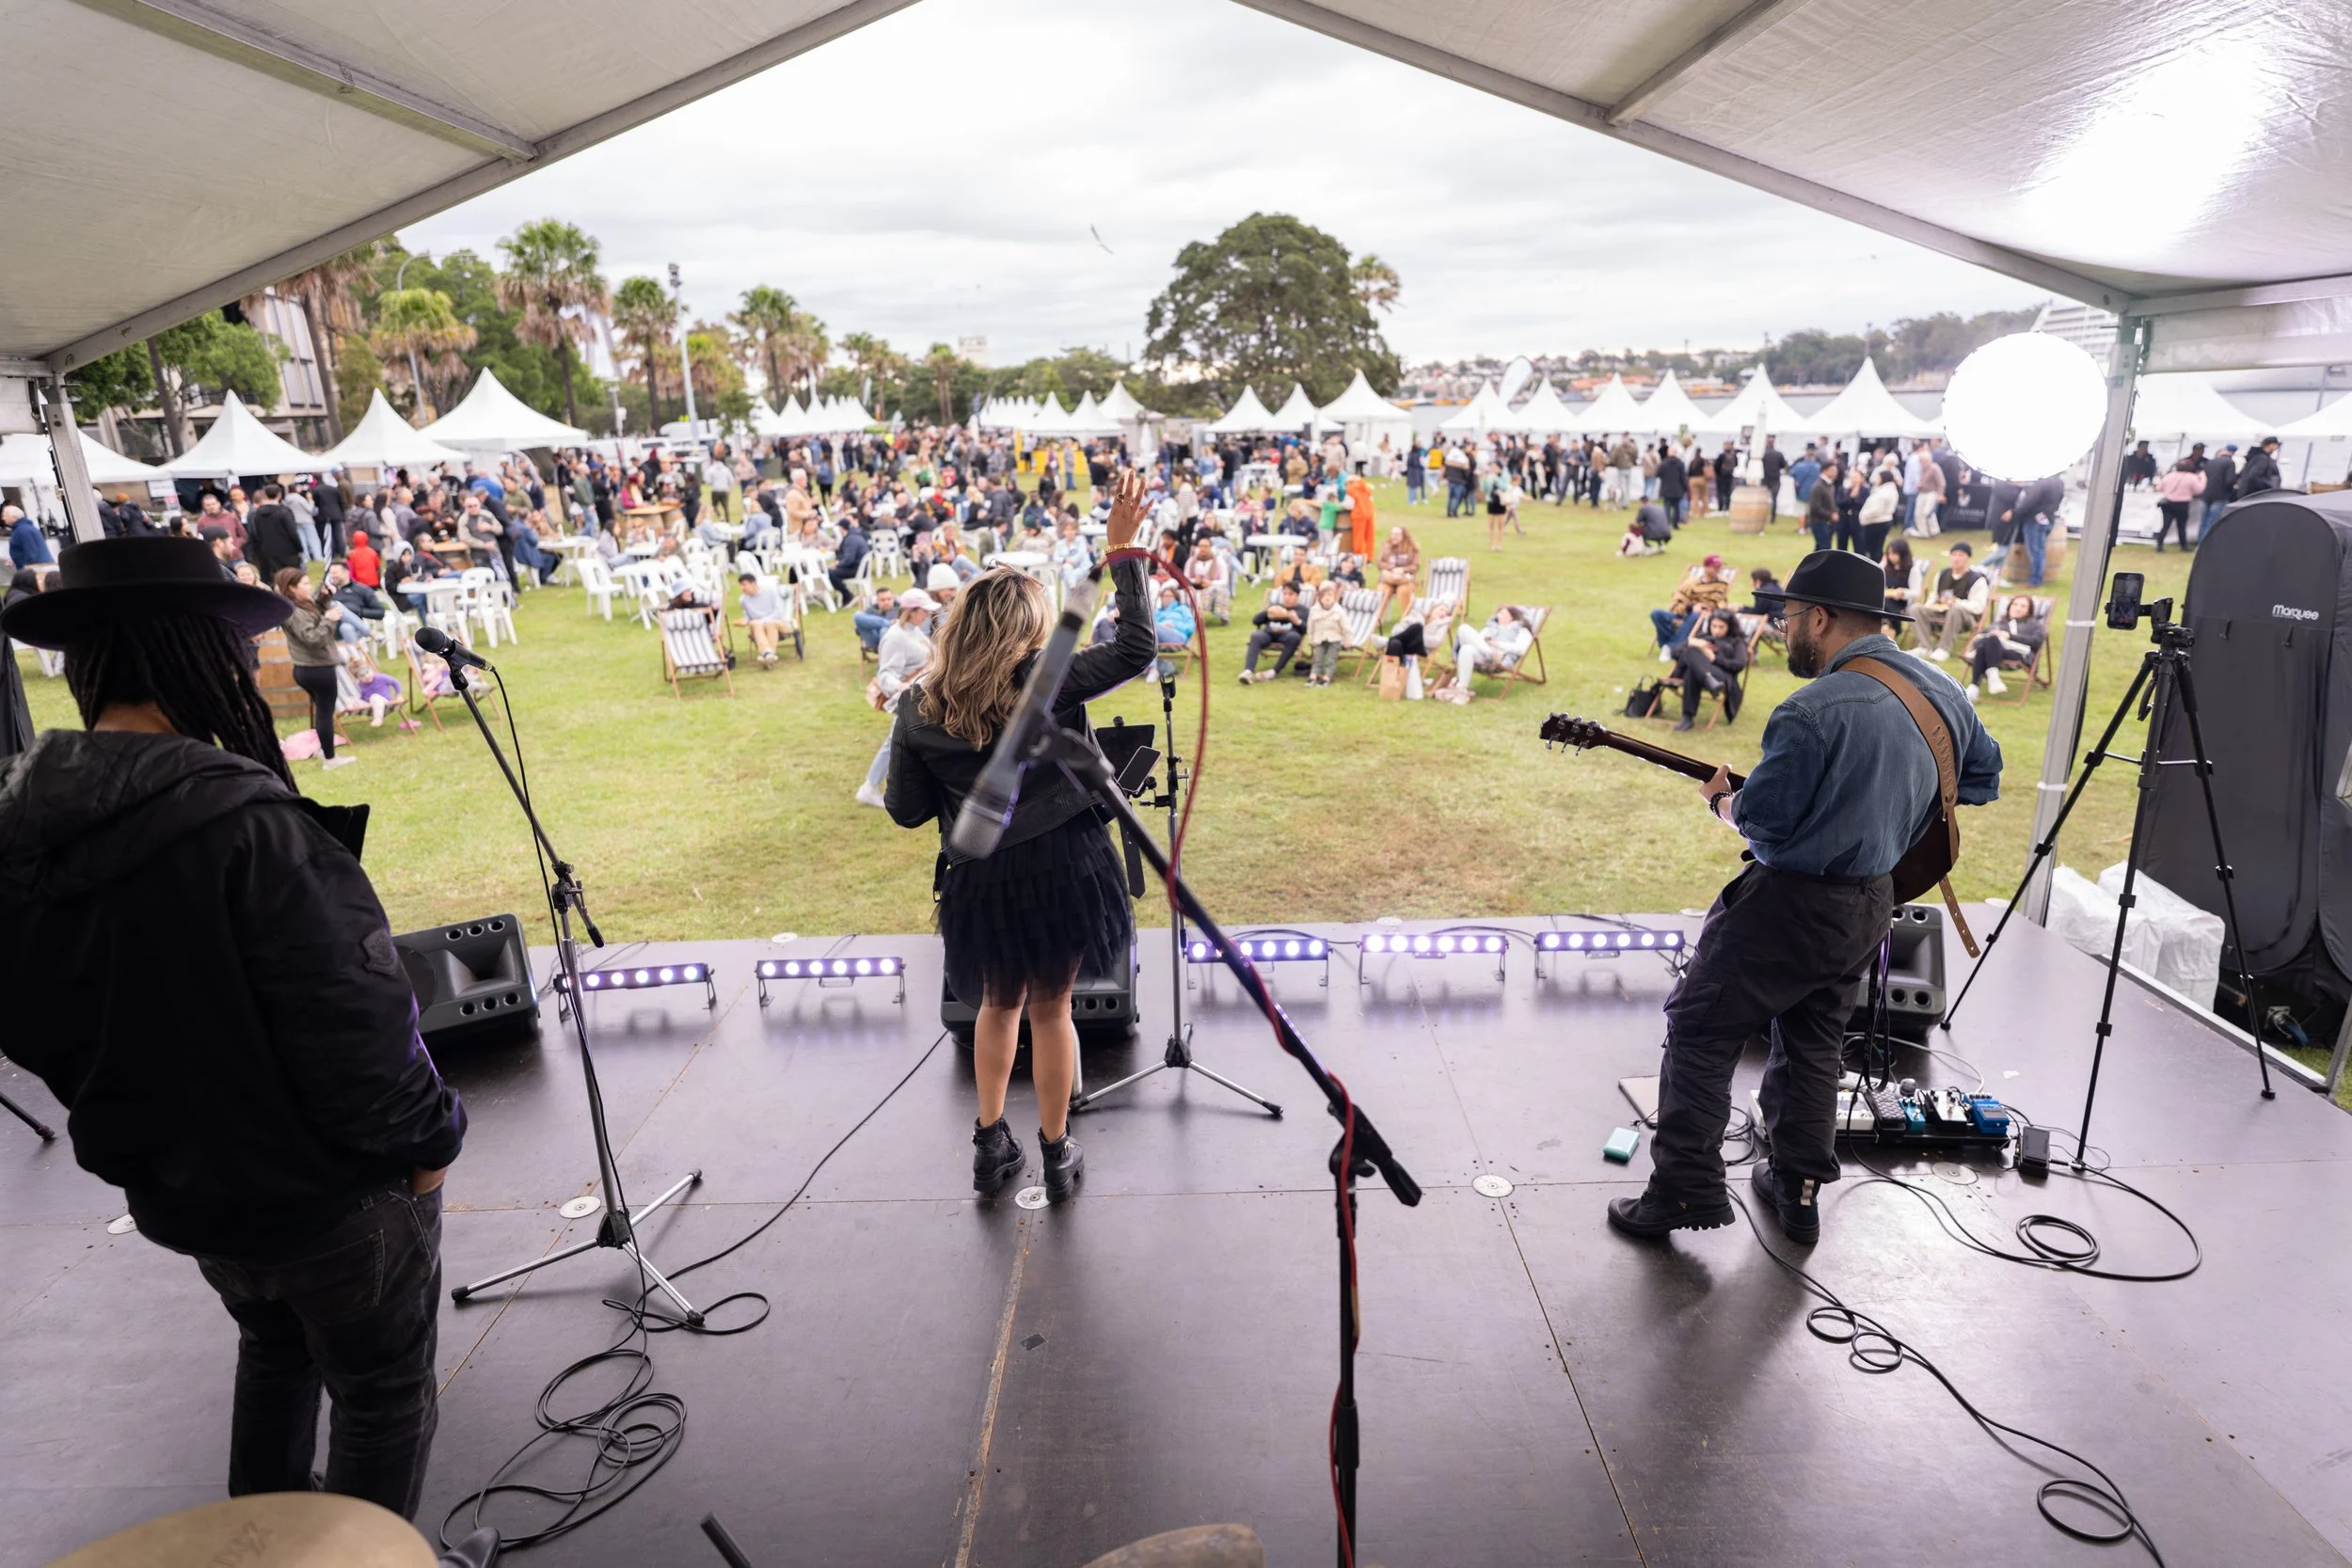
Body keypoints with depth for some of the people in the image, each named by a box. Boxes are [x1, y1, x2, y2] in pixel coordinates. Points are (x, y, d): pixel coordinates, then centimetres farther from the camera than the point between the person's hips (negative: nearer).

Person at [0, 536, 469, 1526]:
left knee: (273, 1347, 32)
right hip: (328, 1192, -7)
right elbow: (353, 1023, -27)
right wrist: (426, 1140, -11)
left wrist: (148, 1133, 19)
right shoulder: (239, 821, -30)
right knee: (381, 1393, 16)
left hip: (173, 1193, 7)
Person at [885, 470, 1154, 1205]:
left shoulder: (918, 708, -6)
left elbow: (906, 811, 0)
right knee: (1051, 1009, 15)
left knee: (998, 1004, 26)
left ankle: (990, 1143, 31)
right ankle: (1057, 1156, 28)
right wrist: (1123, 552, -5)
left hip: (981, 883, 2)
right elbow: (1135, 648, -8)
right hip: (1060, 869, -1)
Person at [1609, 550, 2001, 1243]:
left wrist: (1720, 799, 0)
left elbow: (1761, 821, -20)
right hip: (1871, 904, 8)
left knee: (1700, 1032, 4)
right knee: (1813, 1045, 21)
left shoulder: (1814, 710, -24)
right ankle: (1798, 1190, 29)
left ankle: (1686, 1190, 7)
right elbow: (1984, 778, 18)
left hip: (1794, 905, -8)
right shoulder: (1943, 692, 3)